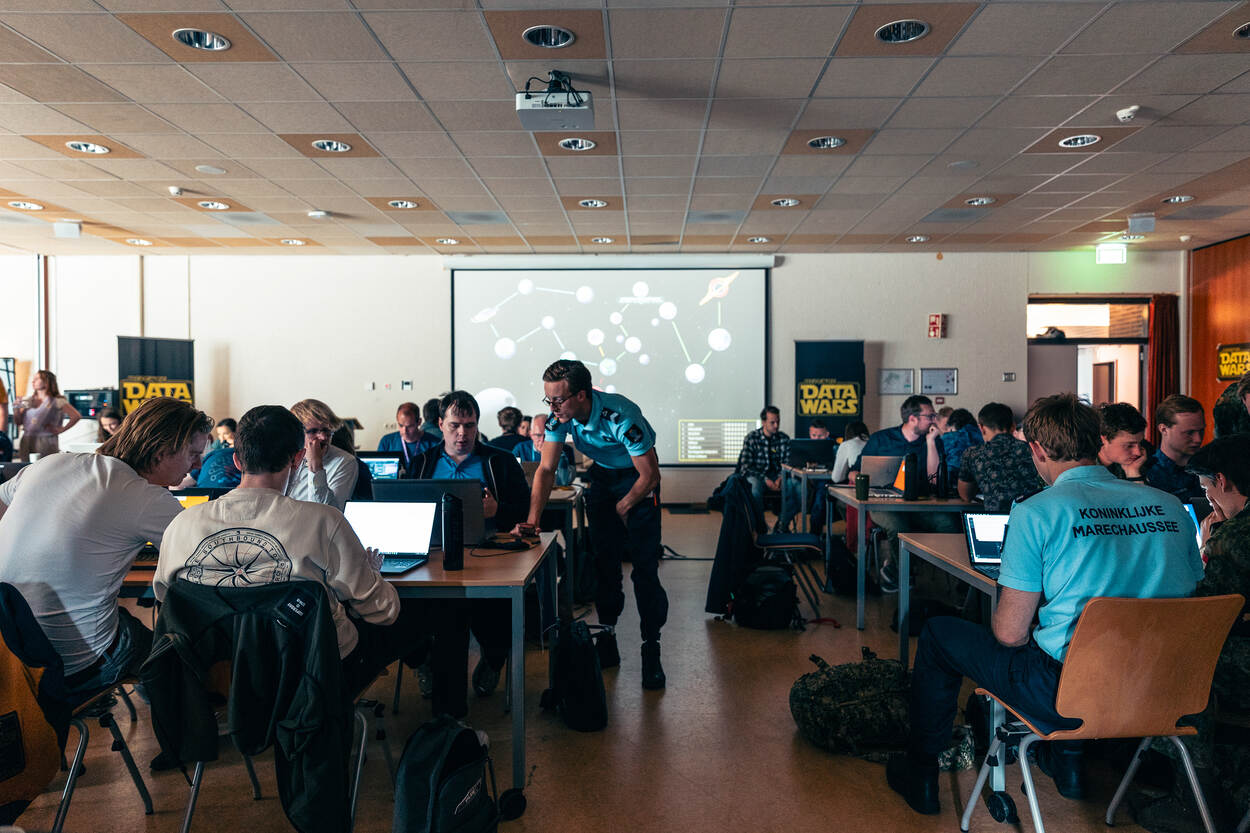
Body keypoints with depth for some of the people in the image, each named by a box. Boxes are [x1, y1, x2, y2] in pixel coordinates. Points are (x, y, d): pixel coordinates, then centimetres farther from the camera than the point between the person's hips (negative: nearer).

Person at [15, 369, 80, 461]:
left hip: (46, 442, -5)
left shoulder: (56, 401, -4)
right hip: (26, 442, 5)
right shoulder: (28, 401, 12)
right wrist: (18, 410, -3)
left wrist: (61, 429, -8)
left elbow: (76, 416, -10)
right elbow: (18, 421, 13)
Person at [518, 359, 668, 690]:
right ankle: (607, 642, 15)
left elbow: (650, 474, -24)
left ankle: (651, 650, 0)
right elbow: (546, 469, -16)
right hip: (602, 474, 5)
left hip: (638, 478, -5)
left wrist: (623, 508, -11)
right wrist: (533, 519, -28)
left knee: (644, 567, -10)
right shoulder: (559, 416, -18)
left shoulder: (621, 416, -34)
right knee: (604, 562, 3)